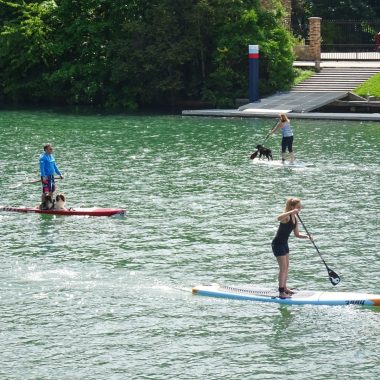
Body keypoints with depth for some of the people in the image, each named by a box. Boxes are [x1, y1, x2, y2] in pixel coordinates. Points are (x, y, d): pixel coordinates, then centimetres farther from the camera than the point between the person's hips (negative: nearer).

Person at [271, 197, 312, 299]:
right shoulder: (287, 216, -21)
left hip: (284, 244, 10)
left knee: (286, 267, 18)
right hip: (278, 244, -10)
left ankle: (284, 288, 32)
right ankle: (281, 292, -6)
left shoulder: (295, 218, 7)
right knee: (283, 267, -9)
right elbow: (279, 218, -47)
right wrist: (291, 212, -51)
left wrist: (306, 236, -4)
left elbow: (297, 234, 13)